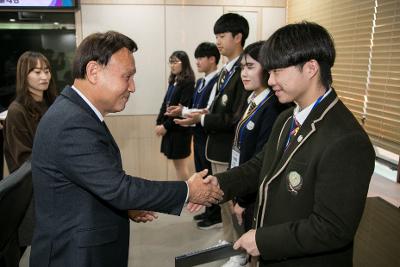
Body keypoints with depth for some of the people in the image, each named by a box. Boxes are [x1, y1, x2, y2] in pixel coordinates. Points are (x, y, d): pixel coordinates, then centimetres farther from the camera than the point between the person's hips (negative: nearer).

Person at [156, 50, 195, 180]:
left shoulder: (188, 83, -11)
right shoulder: (173, 82, 13)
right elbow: (165, 104, 12)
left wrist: (166, 126, -14)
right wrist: (159, 123, 2)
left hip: (179, 128, -8)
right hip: (169, 128, 8)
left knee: (181, 165, 0)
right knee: (177, 163, 14)